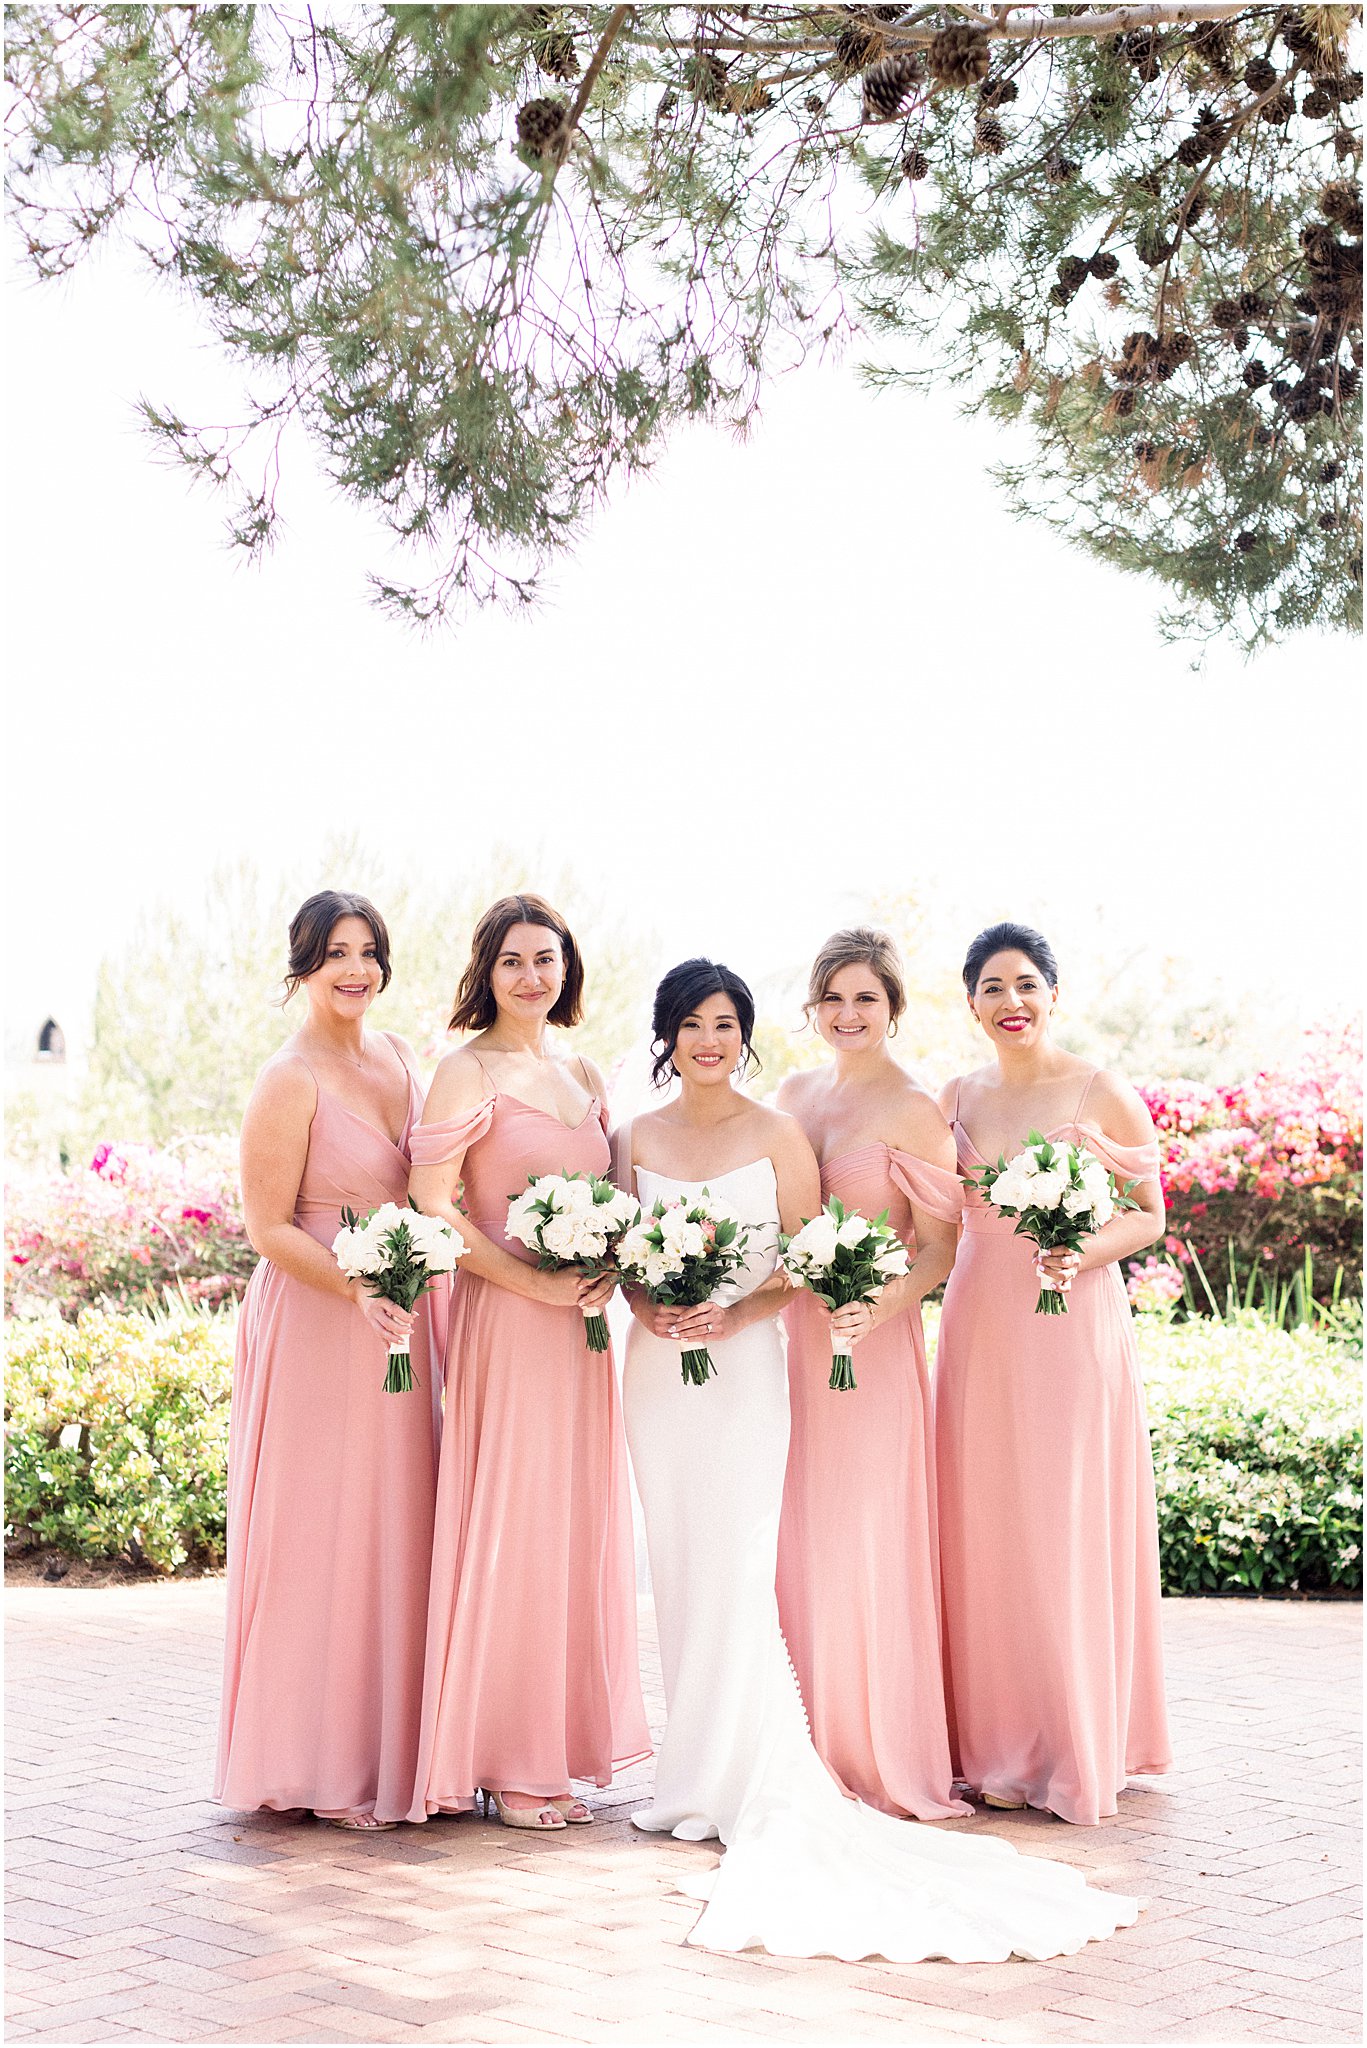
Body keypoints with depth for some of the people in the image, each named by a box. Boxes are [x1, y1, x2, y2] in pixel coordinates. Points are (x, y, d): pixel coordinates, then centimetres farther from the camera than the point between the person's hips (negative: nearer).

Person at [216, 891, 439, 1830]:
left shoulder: (402, 1059, 10)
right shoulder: (290, 1081, -12)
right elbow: (269, 1228, -14)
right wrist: (359, 1290, -25)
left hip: (400, 1322, 7)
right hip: (318, 1328, -7)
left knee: (396, 1530, 11)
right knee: (325, 1536, 0)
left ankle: (391, 1744, 21)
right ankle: (322, 1763, 11)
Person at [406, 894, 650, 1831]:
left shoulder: (585, 1076, 15)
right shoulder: (469, 1072, -5)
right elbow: (430, 1204, -13)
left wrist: (609, 1269, 1)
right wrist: (534, 1281, -16)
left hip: (578, 1325, 7)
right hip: (505, 1322, -7)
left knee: (579, 1525, 9)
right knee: (511, 1526, -4)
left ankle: (564, 1739, 19)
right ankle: (507, 1764, 5)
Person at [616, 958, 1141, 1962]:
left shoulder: (777, 1135, -1)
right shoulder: (638, 1138, 8)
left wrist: (737, 1312, -15)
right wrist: (647, 1307, -9)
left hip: (745, 1363, -3)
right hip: (658, 1365, 4)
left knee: (735, 1564, -10)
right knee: (677, 1561, 5)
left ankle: (742, 1778, -4)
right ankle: (697, 1767, 15)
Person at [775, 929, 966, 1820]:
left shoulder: (914, 1111, -7)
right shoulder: (794, 1093, 13)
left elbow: (939, 1247, -8)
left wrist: (878, 1307, -25)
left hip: (873, 1342, -6)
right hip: (790, 1337, 6)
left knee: (868, 1541, -3)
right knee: (796, 1540, 7)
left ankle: (883, 1754, 8)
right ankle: (812, 1744, 17)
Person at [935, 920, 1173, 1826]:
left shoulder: (1103, 1092, -2)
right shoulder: (958, 1097, 10)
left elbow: (1149, 1214, -1)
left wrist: (1084, 1253, -18)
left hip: (1075, 1326, -3)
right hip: (981, 1329, 4)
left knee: (1071, 1530, -2)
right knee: (988, 1530, 3)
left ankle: (1082, 1750, 9)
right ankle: (1003, 1748, 12)